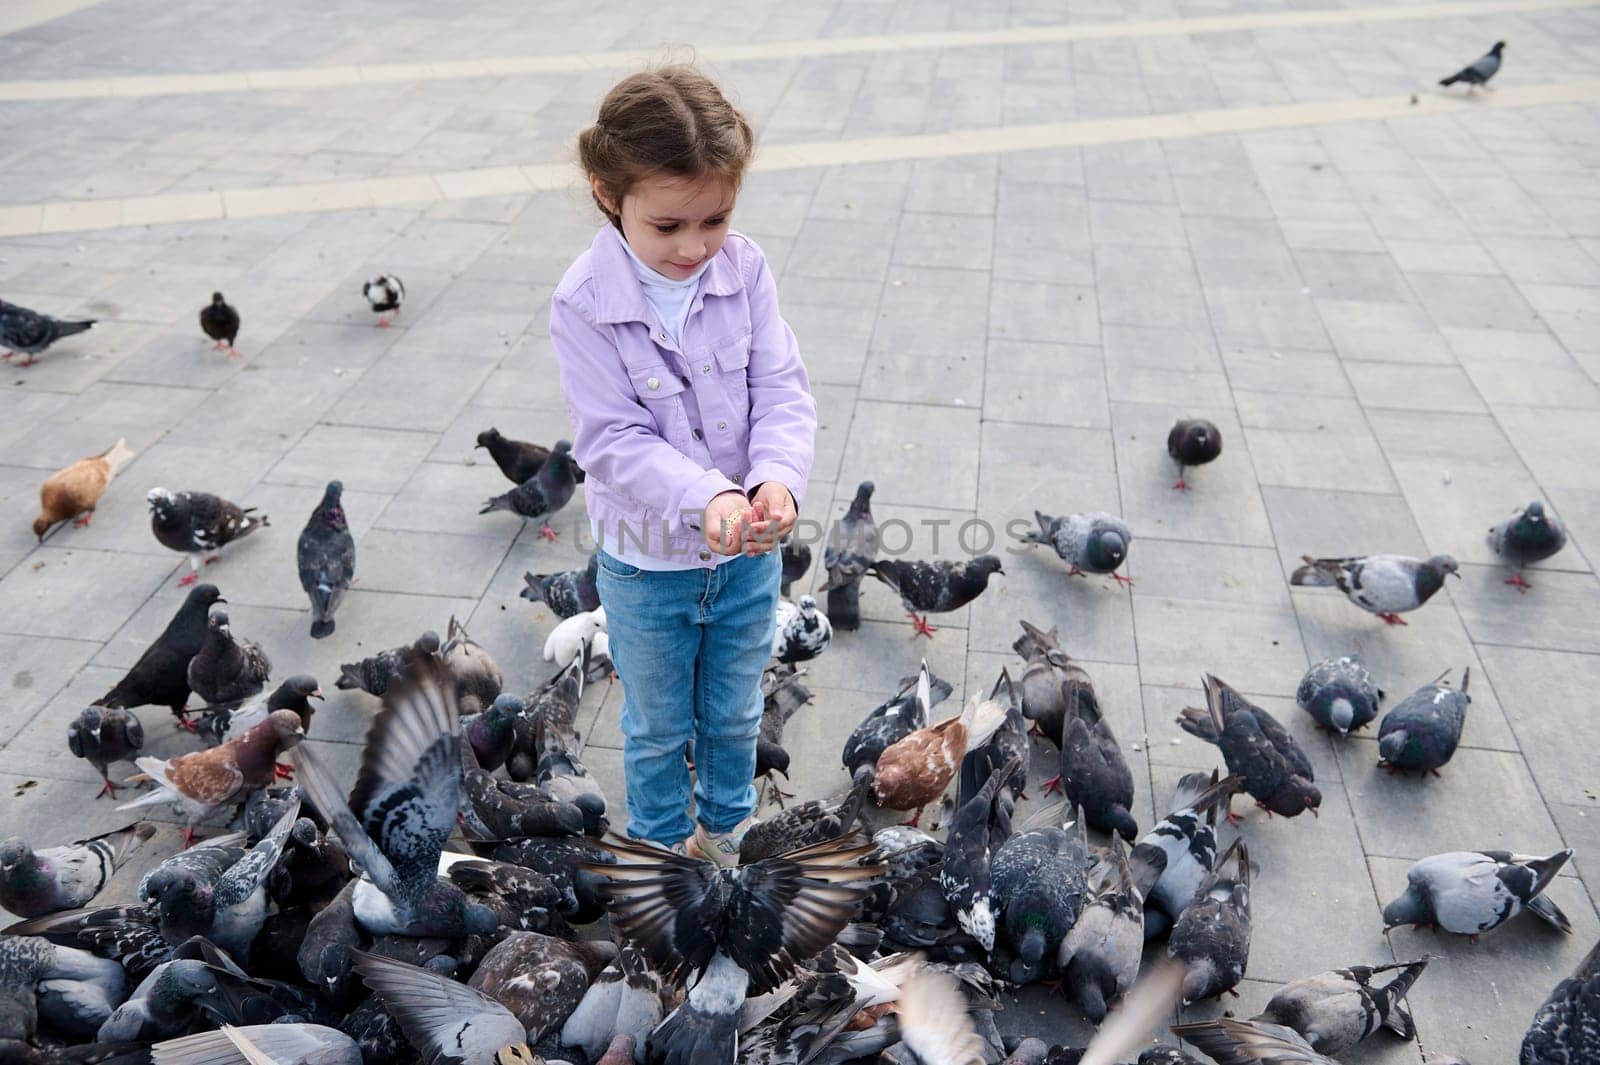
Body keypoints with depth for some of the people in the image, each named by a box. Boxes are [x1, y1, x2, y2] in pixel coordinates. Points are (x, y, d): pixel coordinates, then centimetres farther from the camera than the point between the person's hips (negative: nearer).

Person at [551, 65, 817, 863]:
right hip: (647, 564, -2)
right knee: (658, 729, 21)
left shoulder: (744, 269, -12)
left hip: (748, 554, 3)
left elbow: (781, 390, -11)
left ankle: (726, 831, 52)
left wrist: (779, 476, -32)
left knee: (734, 715, 24)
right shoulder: (584, 305, -21)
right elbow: (614, 439, -22)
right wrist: (705, 499, -37)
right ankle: (661, 846, 48)